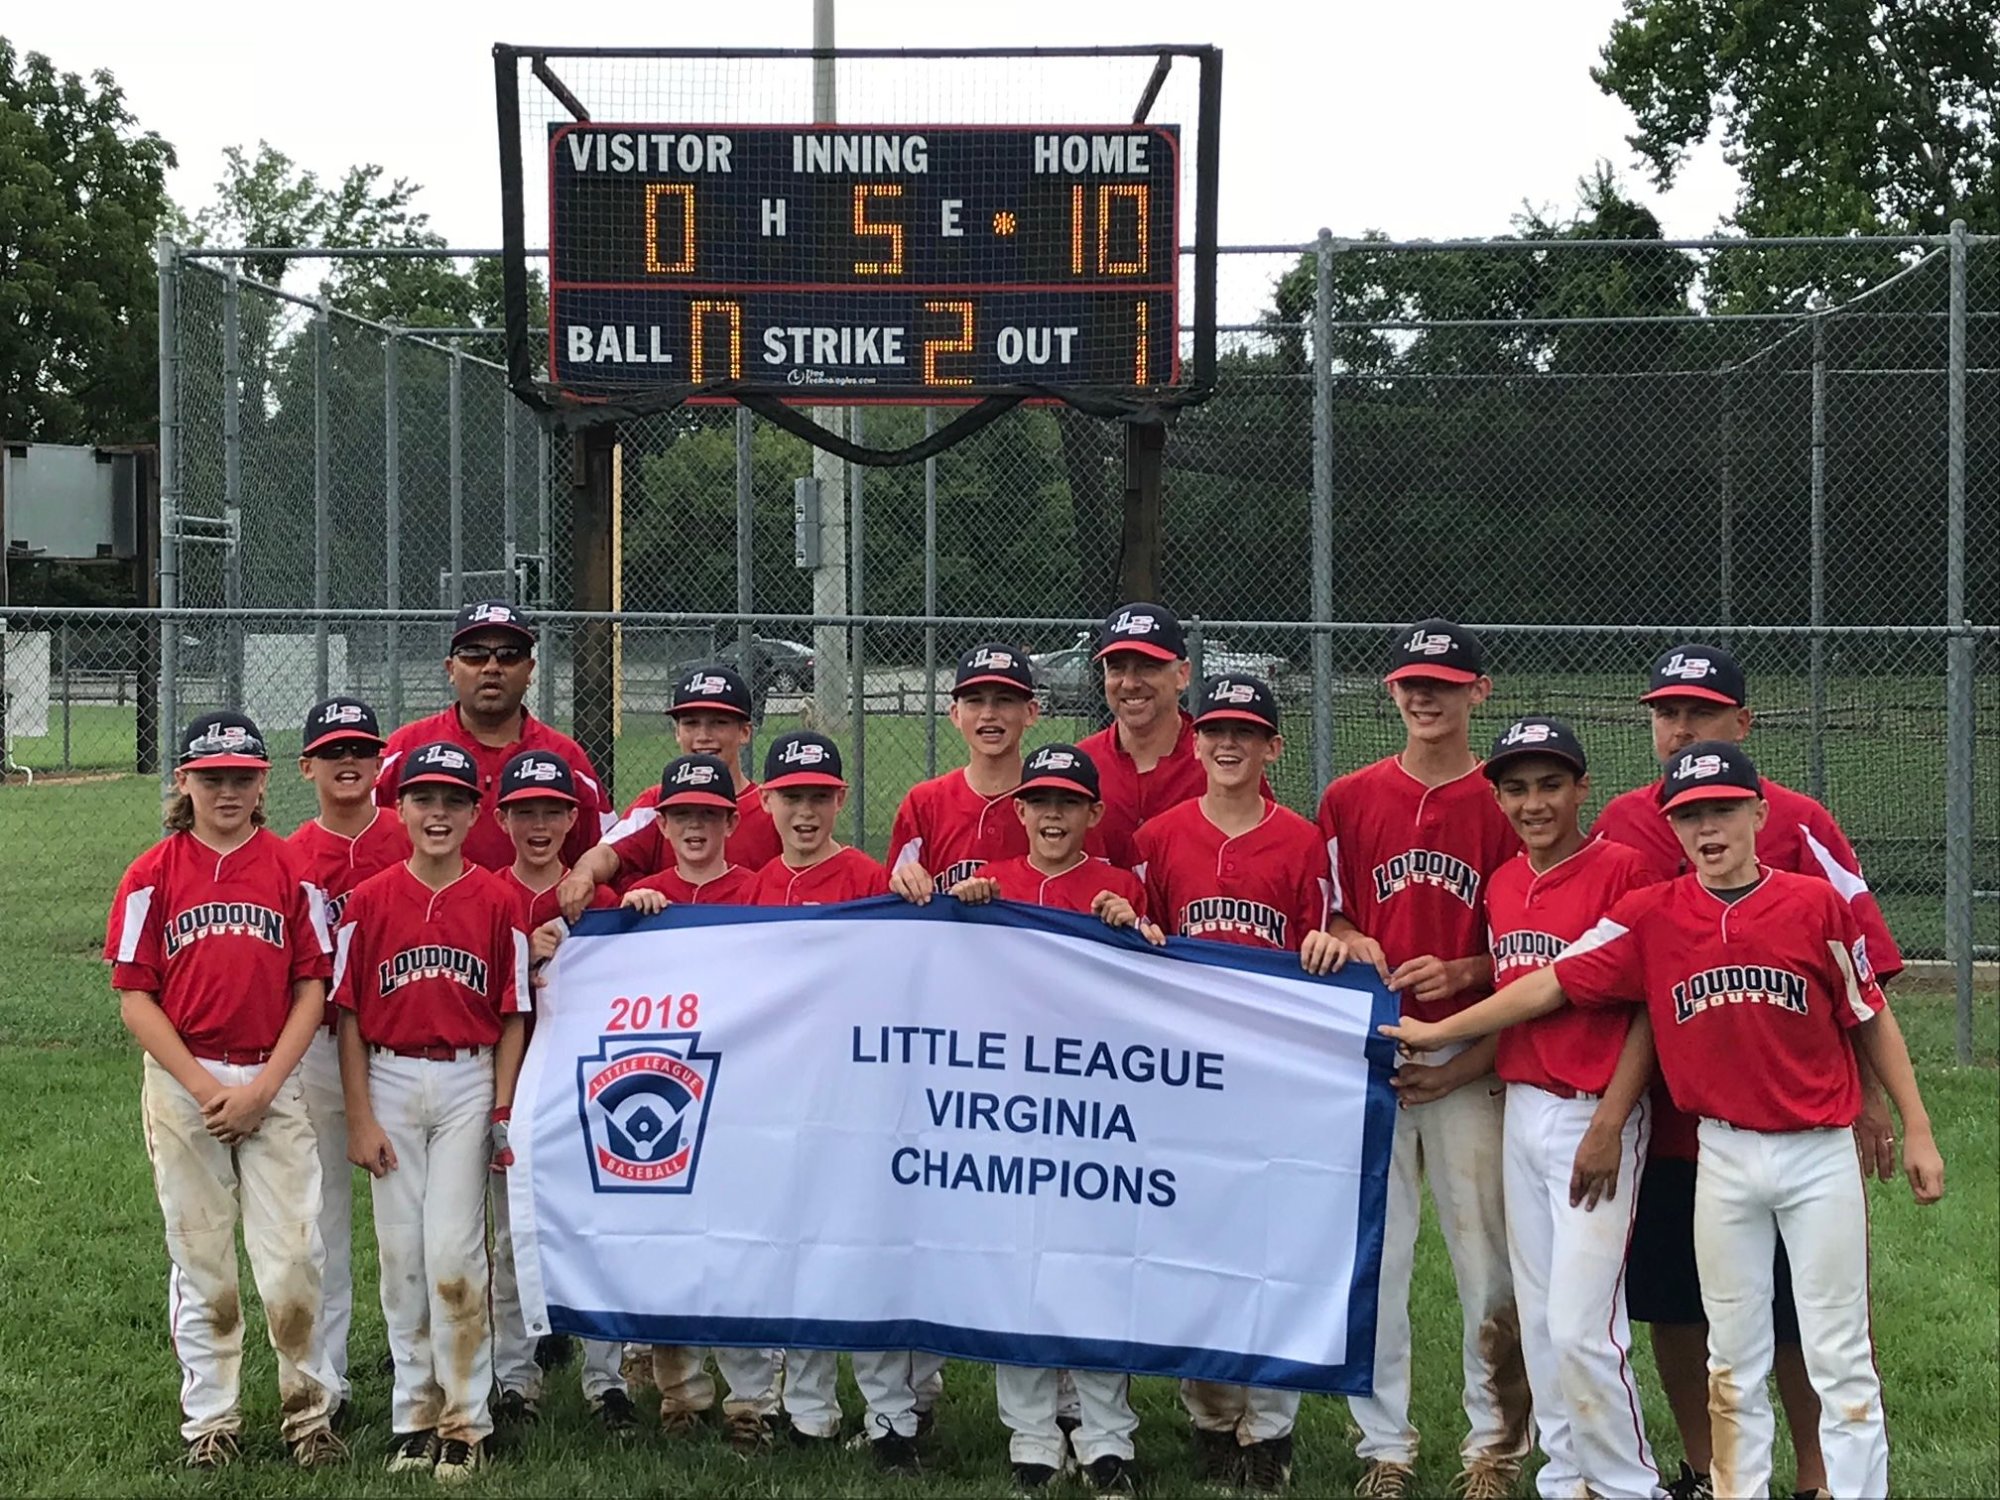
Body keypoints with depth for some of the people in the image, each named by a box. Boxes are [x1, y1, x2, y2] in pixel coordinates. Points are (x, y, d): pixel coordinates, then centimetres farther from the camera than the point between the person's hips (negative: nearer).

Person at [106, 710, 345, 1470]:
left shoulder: (291, 870, 3)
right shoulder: (153, 875, 1)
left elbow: (312, 989, 2)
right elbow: (135, 997, -1)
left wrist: (263, 1085, -8)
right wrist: (202, 1086, -9)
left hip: (274, 1084, 0)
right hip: (183, 1085, 0)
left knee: (293, 1256, -3)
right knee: (200, 1258, 7)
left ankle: (309, 1409, 12)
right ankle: (210, 1419, 18)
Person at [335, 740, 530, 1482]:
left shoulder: (497, 902, 0)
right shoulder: (368, 901, 1)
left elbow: (512, 1017, 3)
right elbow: (349, 1015, 2)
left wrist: (502, 1112, -3)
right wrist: (360, 1117, -3)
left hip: (469, 1084, -1)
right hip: (389, 1082, 1)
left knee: (453, 1251, -6)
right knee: (401, 1252, 6)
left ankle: (465, 1421, 3)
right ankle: (414, 1413, 16)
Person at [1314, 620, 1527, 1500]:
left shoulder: (1507, 806, 0)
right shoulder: (1350, 799, 7)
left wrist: (1464, 972, -14)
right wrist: (1350, 946, -8)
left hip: (1471, 1059, -2)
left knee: (1489, 1254, 1)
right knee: (1372, 1254, 5)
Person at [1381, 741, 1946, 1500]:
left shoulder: (1817, 904, -8)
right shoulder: (1651, 915, -3)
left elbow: (1870, 1019, 0)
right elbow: (1551, 983, 0)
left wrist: (1917, 1131, 1)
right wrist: (1440, 1032, 2)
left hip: (1820, 1154, -2)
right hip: (1724, 1158, 2)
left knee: (1839, 1353, 3)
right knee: (1733, 1355, 12)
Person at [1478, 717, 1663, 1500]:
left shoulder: (1621, 869, -10)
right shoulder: (1501, 884, 10)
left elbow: (1652, 1008, -12)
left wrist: (1608, 1125, -17)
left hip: (1594, 1114, -7)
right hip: (1520, 1111, 7)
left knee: (1581, 1325, -9)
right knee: (1538, 1319, 12)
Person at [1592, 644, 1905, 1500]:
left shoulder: (1795, 824, -7)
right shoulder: (1618, 825, 4)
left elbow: (1861, 966, -6)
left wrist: (1869, 1099, -8)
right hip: (1662, 1115, 4)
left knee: (1793, 1310, 3)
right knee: (1669, 1301, 11)